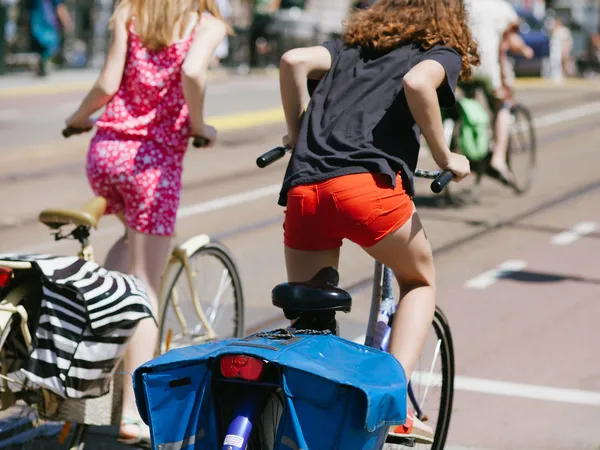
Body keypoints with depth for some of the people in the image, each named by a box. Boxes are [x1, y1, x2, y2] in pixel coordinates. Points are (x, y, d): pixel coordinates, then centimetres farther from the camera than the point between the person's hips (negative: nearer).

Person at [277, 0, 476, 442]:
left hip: (303, 188, 4)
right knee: (421, 281, 21)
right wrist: (445, 158, 3)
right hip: (368, 183, -4)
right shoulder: (442, 53, 17)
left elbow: (294, 61, 11)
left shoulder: (351, 45, 30)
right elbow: (417, 83, -8)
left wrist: (297, 134, 22)